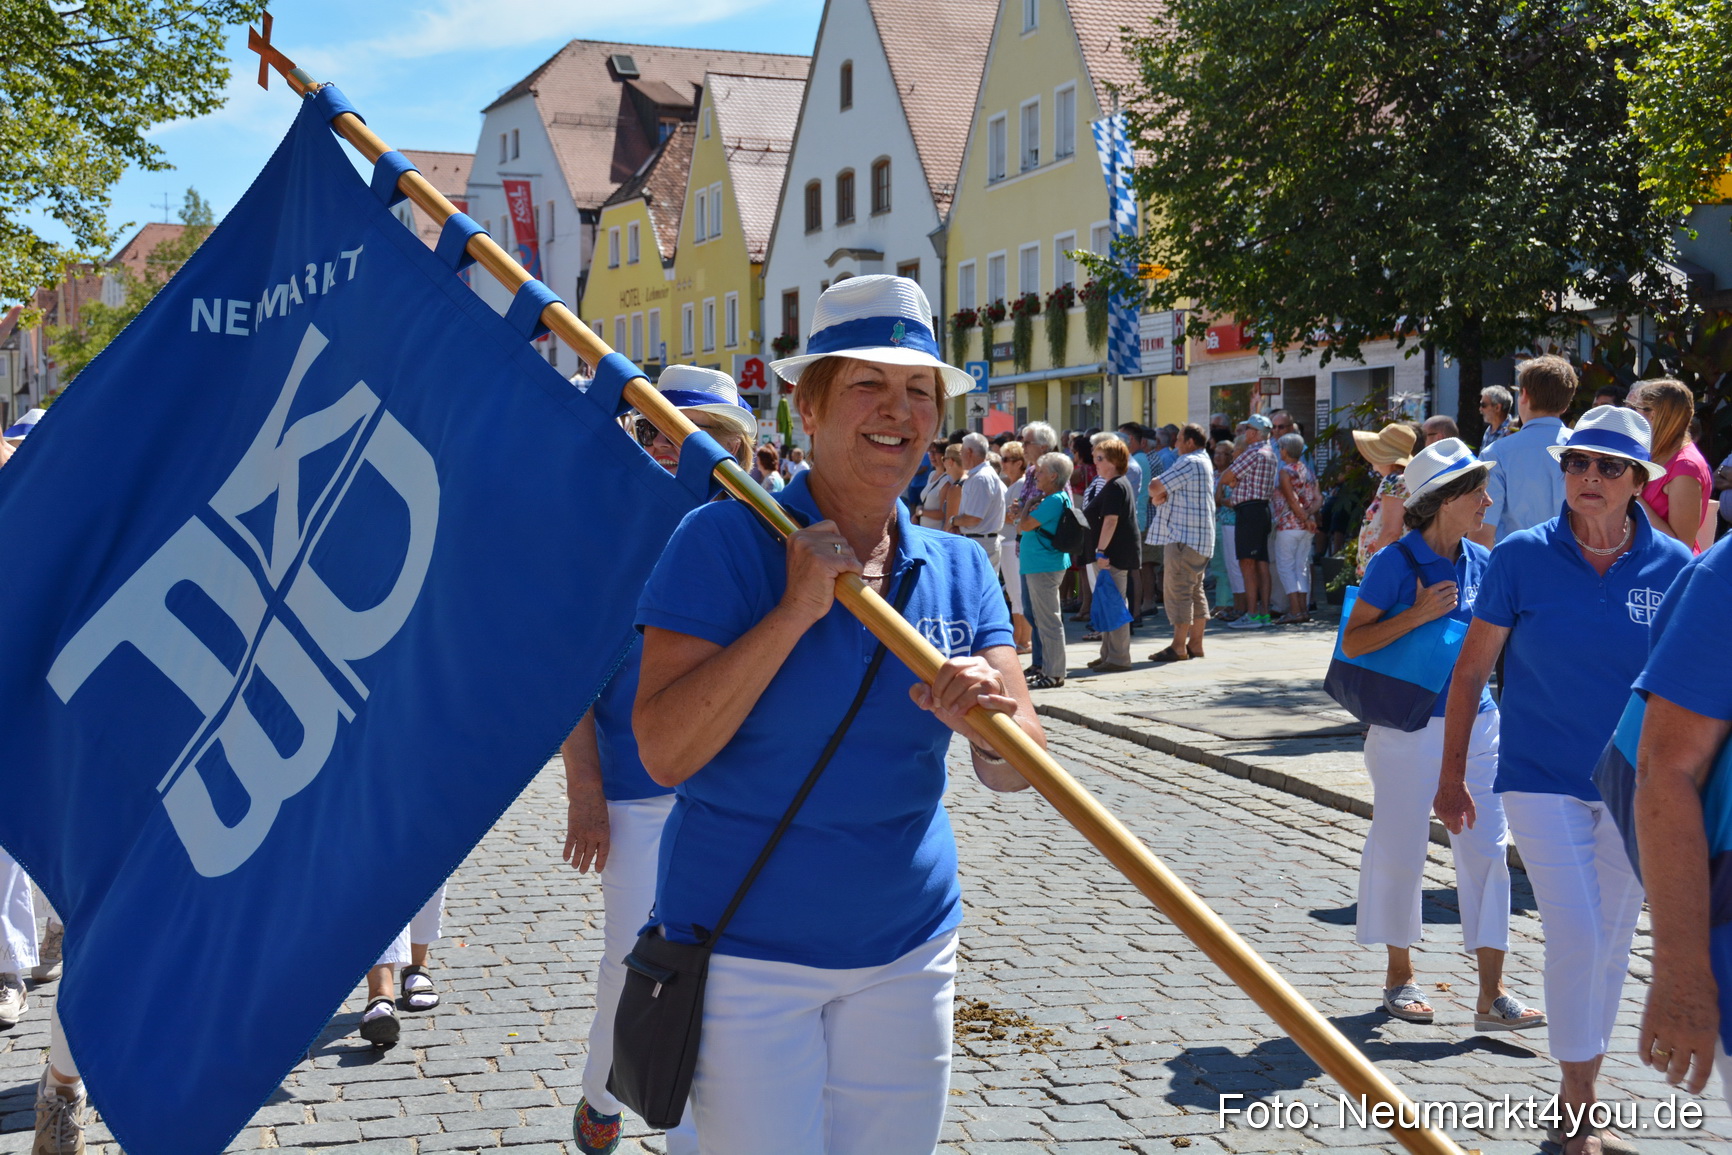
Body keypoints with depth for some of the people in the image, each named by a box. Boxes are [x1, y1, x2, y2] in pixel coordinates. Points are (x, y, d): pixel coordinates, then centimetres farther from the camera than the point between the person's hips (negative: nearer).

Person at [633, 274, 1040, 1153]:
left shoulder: (958, 570, 4)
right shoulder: (723, 542, -11)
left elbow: (1013, 772, -1)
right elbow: (664, 751, -19)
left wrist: (992, 722, -23)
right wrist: (794, 610, -22)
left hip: (907, 953, 5)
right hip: (745, 952, -4)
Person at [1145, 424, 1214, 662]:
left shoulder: (1189, 462, -14)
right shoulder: (1204, 462, 20)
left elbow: (1155, 487, -17)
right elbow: (1158, 491, 16)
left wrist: (1156, 493, 5)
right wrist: (1159, 496, -5)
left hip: (1184, 537, -11)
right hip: (1199, 536, 11)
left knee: (1179, 590, -9)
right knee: (1195, 591, 12)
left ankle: (1178, 647, -9)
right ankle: (1195, 644, 15)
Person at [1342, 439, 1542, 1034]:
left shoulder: (1482, 562, 6)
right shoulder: (1396, 562, -10)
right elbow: (1352, 642, -13)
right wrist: (1419, 613, -21)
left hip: (1474, 723, 5)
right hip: (1407, 727, -5)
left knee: (1487, 850, 1)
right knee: (1400, 850, 6)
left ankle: (1491, 995, 5)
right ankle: (1399, 977, 24)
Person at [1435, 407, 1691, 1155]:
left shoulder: (1672, 567, -5)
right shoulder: (1523, 556, -9)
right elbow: (1471, 671, -2)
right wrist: (1452, 775, 1)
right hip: (1543, 780, -2)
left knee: (1610, 948, 12)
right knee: (1575, 939, -11)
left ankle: (1580, 1091, 31)